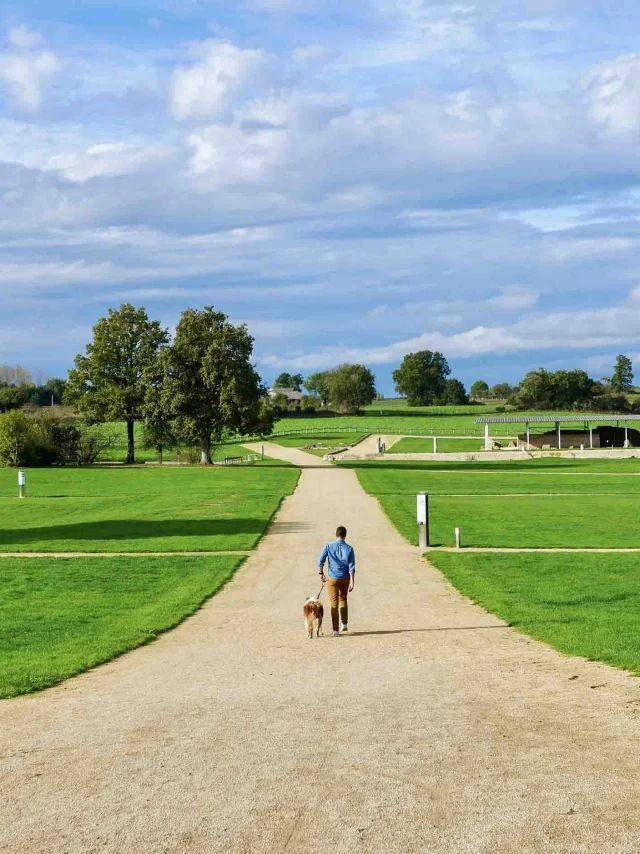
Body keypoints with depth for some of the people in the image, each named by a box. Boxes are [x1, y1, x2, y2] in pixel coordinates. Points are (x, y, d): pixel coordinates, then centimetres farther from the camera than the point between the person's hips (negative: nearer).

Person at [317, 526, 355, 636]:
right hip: (345, 578, 1)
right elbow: (352, 567, -9)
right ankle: (345, 624, 26)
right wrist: (352, 582, -9)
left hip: (332, 578, -1)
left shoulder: (328, 546, -7)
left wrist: (321, 574, 6)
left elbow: (320, 562, -8)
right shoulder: (349, 549, -5)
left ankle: (335, 630, 0)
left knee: (334, 604, 2)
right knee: (343, 599, 24)